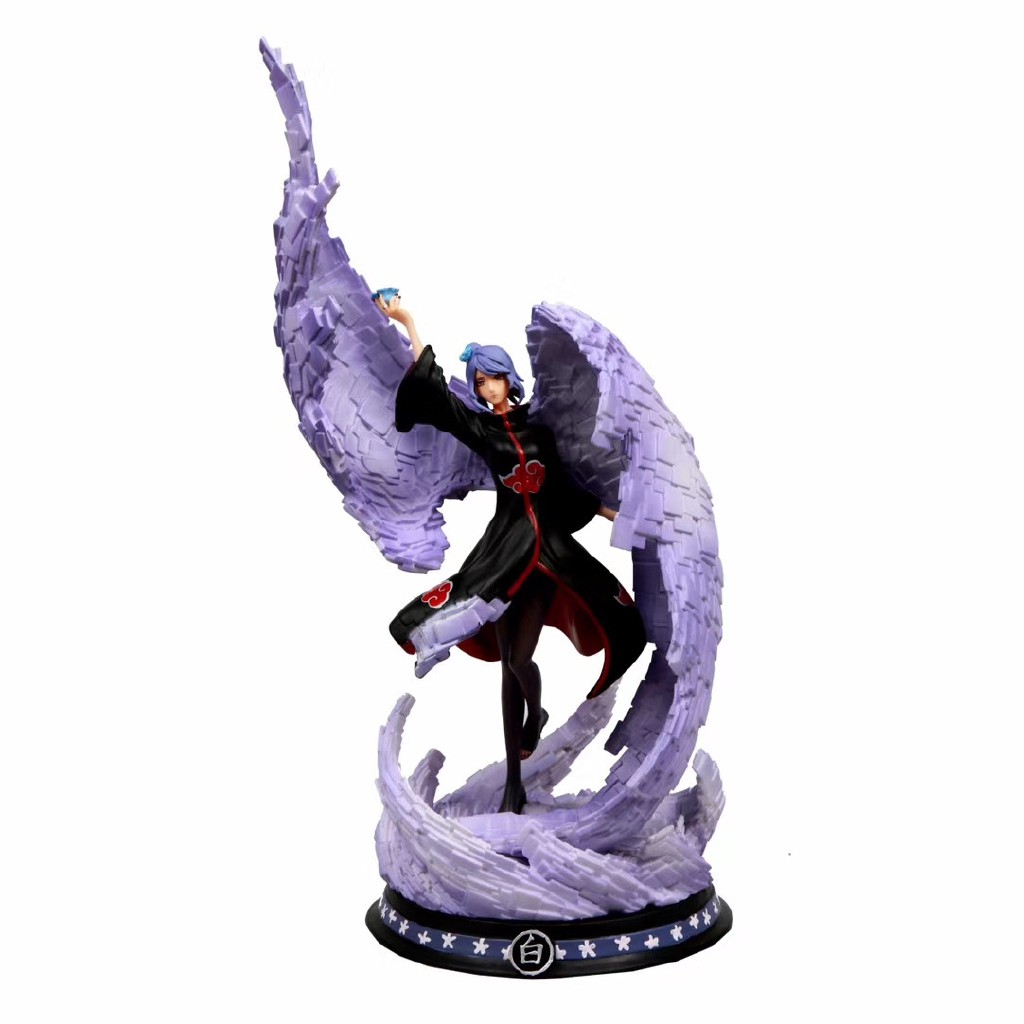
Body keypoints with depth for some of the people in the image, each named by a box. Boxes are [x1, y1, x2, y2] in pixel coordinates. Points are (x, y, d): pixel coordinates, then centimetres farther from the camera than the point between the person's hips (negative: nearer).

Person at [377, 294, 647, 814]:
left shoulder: (538, 424, 10)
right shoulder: (479, 428, 7)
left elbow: (564, 485, 17)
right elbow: (434, 390, -1)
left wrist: (612, 513, 17)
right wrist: (408, 323, 0)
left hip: (547, 546, 0)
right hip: (505, 547, 0)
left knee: (519, 659, -9)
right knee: (508, 663, 1)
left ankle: (536, 713, 29)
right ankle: (513, 784, 10)